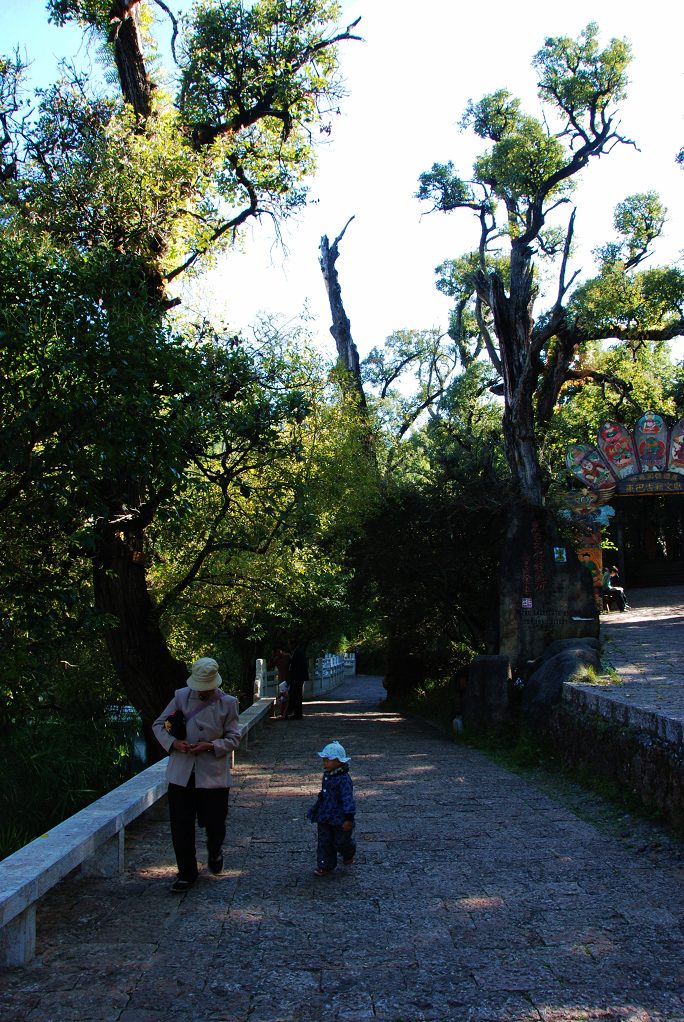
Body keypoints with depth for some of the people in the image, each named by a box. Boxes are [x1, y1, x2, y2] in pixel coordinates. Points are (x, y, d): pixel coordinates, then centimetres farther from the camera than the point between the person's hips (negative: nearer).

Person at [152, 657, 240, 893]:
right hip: (181, 774, 1)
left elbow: (233, 738, -1)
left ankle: (215, 851, 43)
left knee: (214, 823, 9)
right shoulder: (181, 696, 1)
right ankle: (186, 873, 21)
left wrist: (211, 746, -17)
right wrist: (173, 742, -12)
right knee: (180, 827, 3)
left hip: (213, 774, -1)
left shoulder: (228, 703, -3)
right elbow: (159, 724, 6)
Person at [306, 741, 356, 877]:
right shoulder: (326, 776, 4)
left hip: (340, 819, -7)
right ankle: (325, 866, 18)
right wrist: (315, 811, 26)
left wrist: (348, 818, -30)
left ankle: (348, 855, 41)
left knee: (341, 842, 10)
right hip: (324, 817, 7)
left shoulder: (344, 779, -23)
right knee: (324, 842, 7)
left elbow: (347, 799, -26)